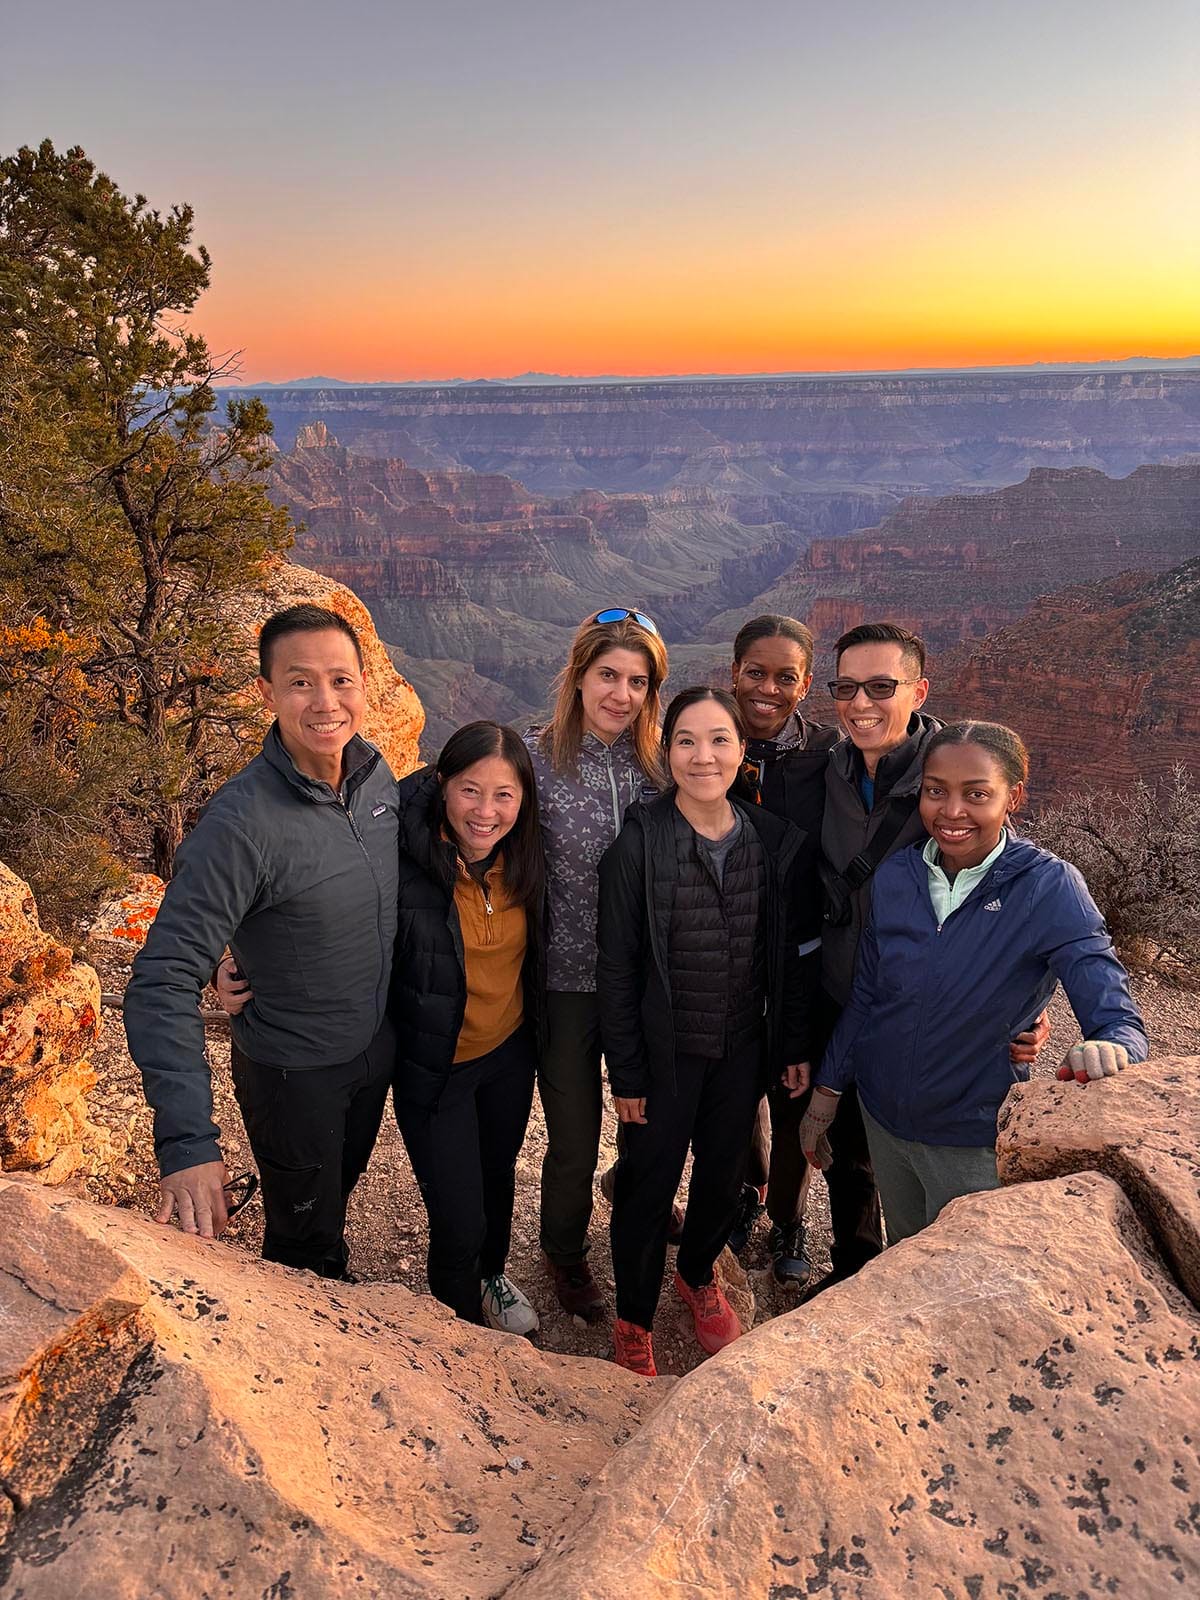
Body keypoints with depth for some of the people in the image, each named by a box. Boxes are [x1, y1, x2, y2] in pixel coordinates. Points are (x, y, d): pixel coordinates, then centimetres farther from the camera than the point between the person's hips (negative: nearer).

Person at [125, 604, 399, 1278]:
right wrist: (187, 1143, -39)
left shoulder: (377, 774, -10)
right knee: (305, 1239, 16)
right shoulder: (241, 824, -31)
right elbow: (163, 982, -33)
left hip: (378, 1052, 6)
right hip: (294, 1074, -6)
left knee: (339, 1191, 31)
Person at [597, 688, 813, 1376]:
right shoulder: (639, 843, -16)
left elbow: (787, 952, 4)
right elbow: (617, 967, -11)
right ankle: (635, 1317, 36)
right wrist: (626, 1072, -10)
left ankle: (698, 1275, 50)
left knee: (725, 1174, 20)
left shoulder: (774, 841, -4)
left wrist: (796, 1042, 6)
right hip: (665, 1052, -3)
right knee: (649, 1184, 11)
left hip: (742, 1048, 4)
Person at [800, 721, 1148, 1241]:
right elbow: (865, 993, 4)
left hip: (974, 1137, -4)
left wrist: (1110, 1048, -47)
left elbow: (1115, 1014, -24)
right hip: (883, 1115, 4)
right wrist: (827, 1089, 7)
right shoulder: (895, 876, -7)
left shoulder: (1049, 887, -18)